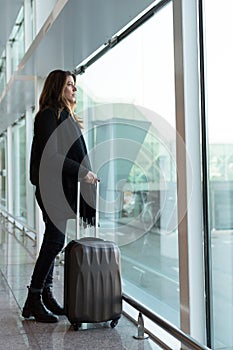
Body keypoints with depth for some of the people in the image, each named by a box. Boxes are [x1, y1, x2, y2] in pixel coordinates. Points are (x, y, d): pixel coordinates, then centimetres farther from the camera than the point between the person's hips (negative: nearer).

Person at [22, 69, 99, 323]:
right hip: (52, 187, -9)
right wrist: (82, 172, -16)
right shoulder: (48, 115, -9)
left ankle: (46, 295, 17)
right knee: (55, 241, -10)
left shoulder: (65, 115, 20)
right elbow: (51, 155, -18)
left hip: (63, 187, 10)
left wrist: (85, 174, 9)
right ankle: (33, 300, -3)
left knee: (52, 242, 10)